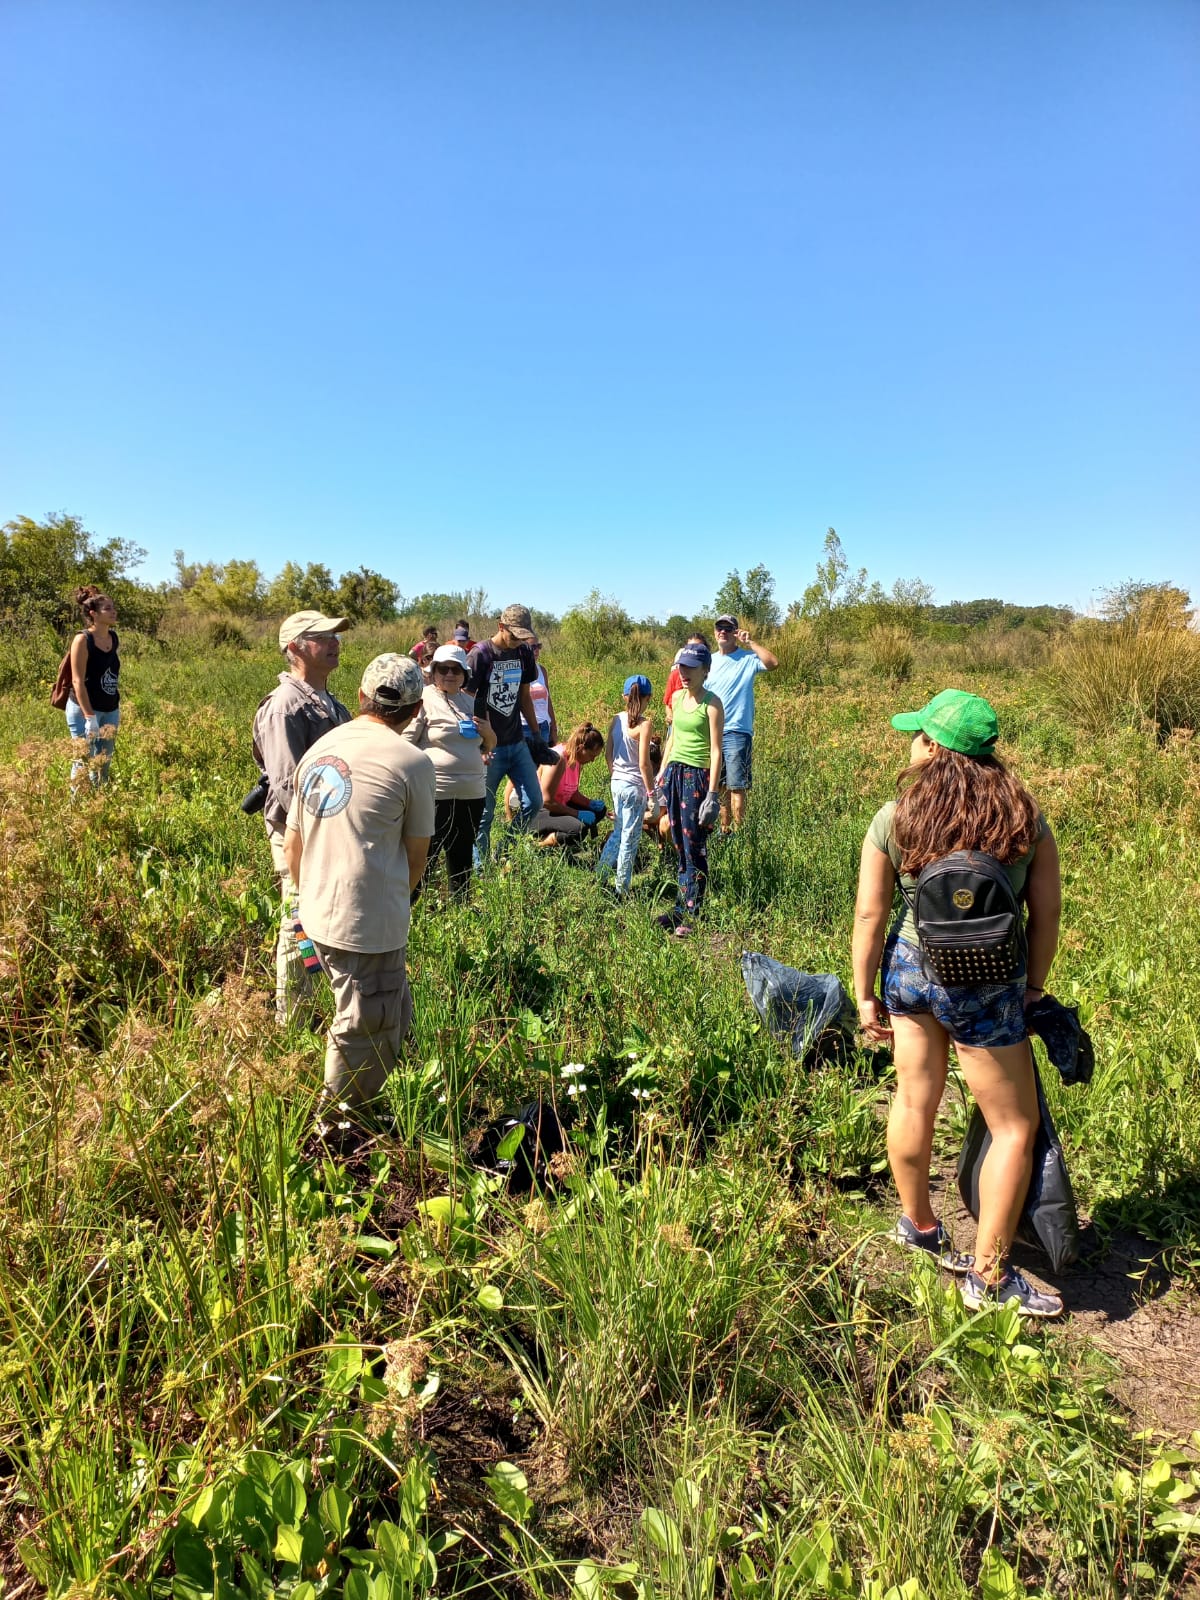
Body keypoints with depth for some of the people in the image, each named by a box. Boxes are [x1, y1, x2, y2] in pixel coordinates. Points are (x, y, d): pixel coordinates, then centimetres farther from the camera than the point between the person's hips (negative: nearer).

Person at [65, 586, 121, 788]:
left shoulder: (114, 638, 7)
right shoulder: (82, 640, -14)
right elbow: (78, 681, -17)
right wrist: (89, 716, -22)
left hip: (110, 710, 7)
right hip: (84, 710, -7)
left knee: (104, 763, 15)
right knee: (85, 762, -2)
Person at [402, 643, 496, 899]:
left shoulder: (470, 702, 15)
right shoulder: (424, 699, -5)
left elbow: (489, 746, 24)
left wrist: (488, 733, 1)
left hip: (472, 794, 7)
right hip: (436, 795, -6)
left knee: (462, 857, 17)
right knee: (425, 859, -3)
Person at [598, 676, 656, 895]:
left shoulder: (617, 719, 3)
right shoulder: (645, 725, -15)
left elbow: (608, 753, 8)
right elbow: (644, 763, -17)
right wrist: (652, 792, -9)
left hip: (617, 783, 6)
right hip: (635, 786, -6)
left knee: (618, 832, 22)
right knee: (630, 838, 5)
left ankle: (599, 876, 24)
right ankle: (621, 889, 13)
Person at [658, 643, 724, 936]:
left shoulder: (711, 704, -10)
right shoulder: (677, 698, 11)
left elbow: (716, 751, -12)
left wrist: (712, 794, -16)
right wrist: (661, 776, 17)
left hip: (697, 776, -7)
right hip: (674, 772, 7)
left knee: (694, 847, -2)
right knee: (680, 845, 11)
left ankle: (689, 915, 5)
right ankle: (682, 908, 19)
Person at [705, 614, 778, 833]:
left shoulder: (747, 658, -3)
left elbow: (773, 663, -22)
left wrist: (749, 642, -17)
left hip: (736, 733, -5)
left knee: (736, 787, -5)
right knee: (720, 786, 13)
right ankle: (724, 830, 24)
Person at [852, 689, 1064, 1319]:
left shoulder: (893, 819, -9)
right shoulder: (1026, 819, -8)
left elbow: (869, 916, -6)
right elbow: (1045, 915, -2)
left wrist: (865, 994, 5)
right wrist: (1032, 988, 12)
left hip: (909, 970, 2)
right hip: (985, 989, -2)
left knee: (914, 1103, 19)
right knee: (1014, 1127, 13)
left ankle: (918, 1225, 39)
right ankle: (988, 1277, 21)